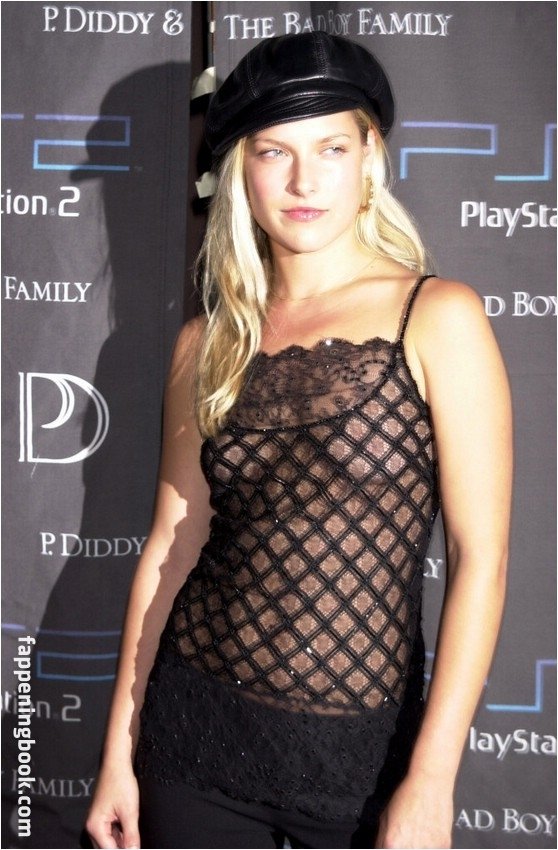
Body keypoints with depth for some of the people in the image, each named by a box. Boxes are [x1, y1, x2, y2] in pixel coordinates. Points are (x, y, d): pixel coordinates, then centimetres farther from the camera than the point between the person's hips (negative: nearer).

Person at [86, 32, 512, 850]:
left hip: (364, 749, -2)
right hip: (196, 729, 3)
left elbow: (480, 554, -10)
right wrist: (119, 751, 7)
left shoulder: (437, 316, -8)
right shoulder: (208, 344, 3)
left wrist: (432, 781, -13)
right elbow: (173, 542, 6)